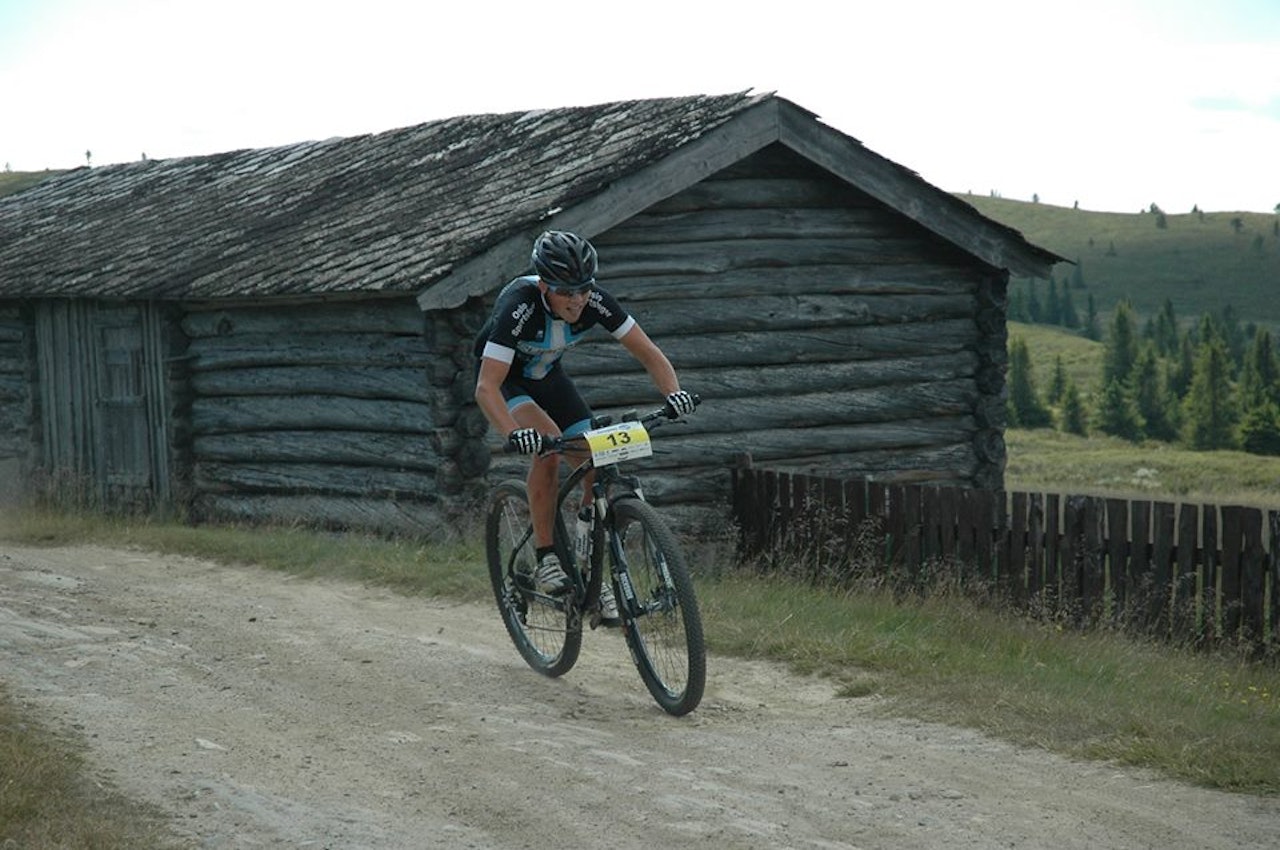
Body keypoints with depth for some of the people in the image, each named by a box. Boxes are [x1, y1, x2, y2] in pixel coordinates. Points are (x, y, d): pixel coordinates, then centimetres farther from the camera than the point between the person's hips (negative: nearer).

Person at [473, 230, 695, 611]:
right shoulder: (518, 307, -38)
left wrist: (673, 392, -37)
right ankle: (546, 560, -21)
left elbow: (648, 352, -19)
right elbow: (486, 388, -42)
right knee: (549, 445, -31)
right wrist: (514, 434, -58)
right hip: (504, 377, -4)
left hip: (547, 375, 5)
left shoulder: (594, 302, -26)